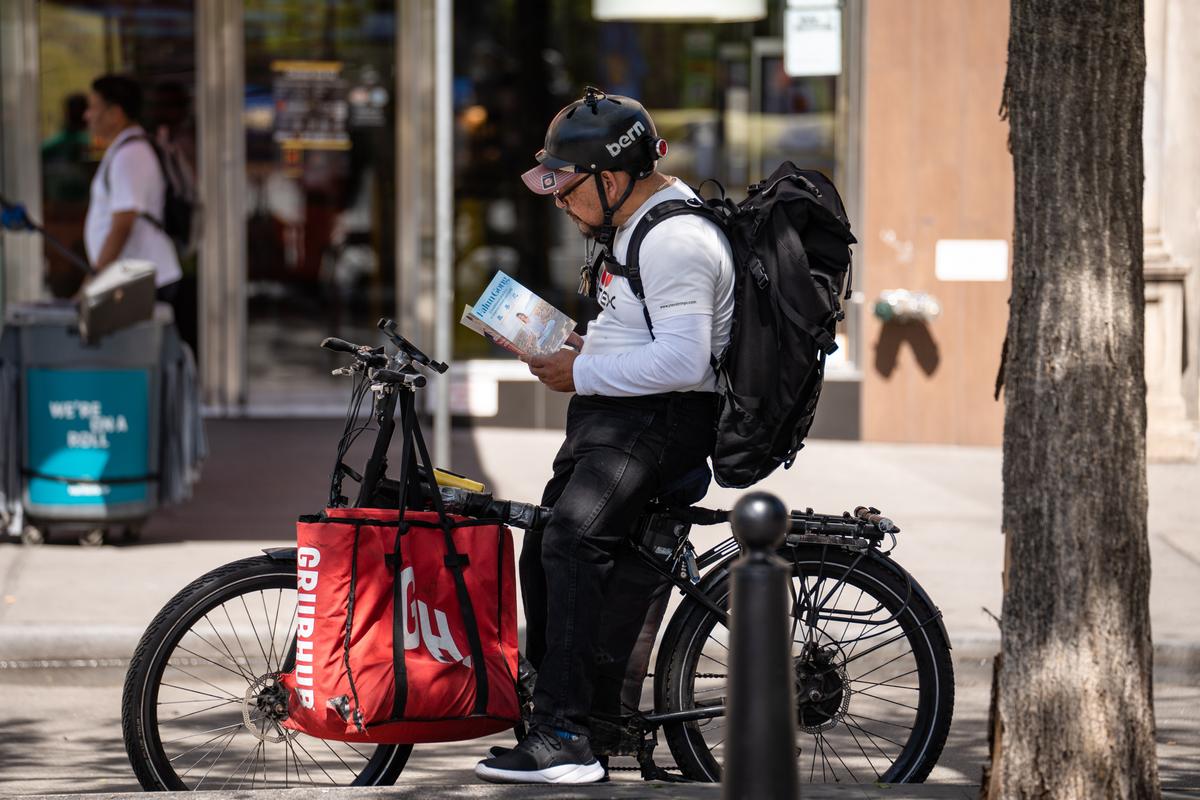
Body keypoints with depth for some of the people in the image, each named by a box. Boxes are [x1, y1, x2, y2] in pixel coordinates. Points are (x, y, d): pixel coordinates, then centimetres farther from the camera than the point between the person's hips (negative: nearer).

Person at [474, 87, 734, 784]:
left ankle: (567, 738, -34)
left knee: (573, 539, -29)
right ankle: (553, 716, 25)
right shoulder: (629, 227, 18)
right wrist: (577, 350, 14)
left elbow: (681, 360, -26)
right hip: (613, 417, 11)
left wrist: (582, 373, -19)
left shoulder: (677, 240, -16)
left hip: (659, 420, -11)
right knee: (543, 554, 13)